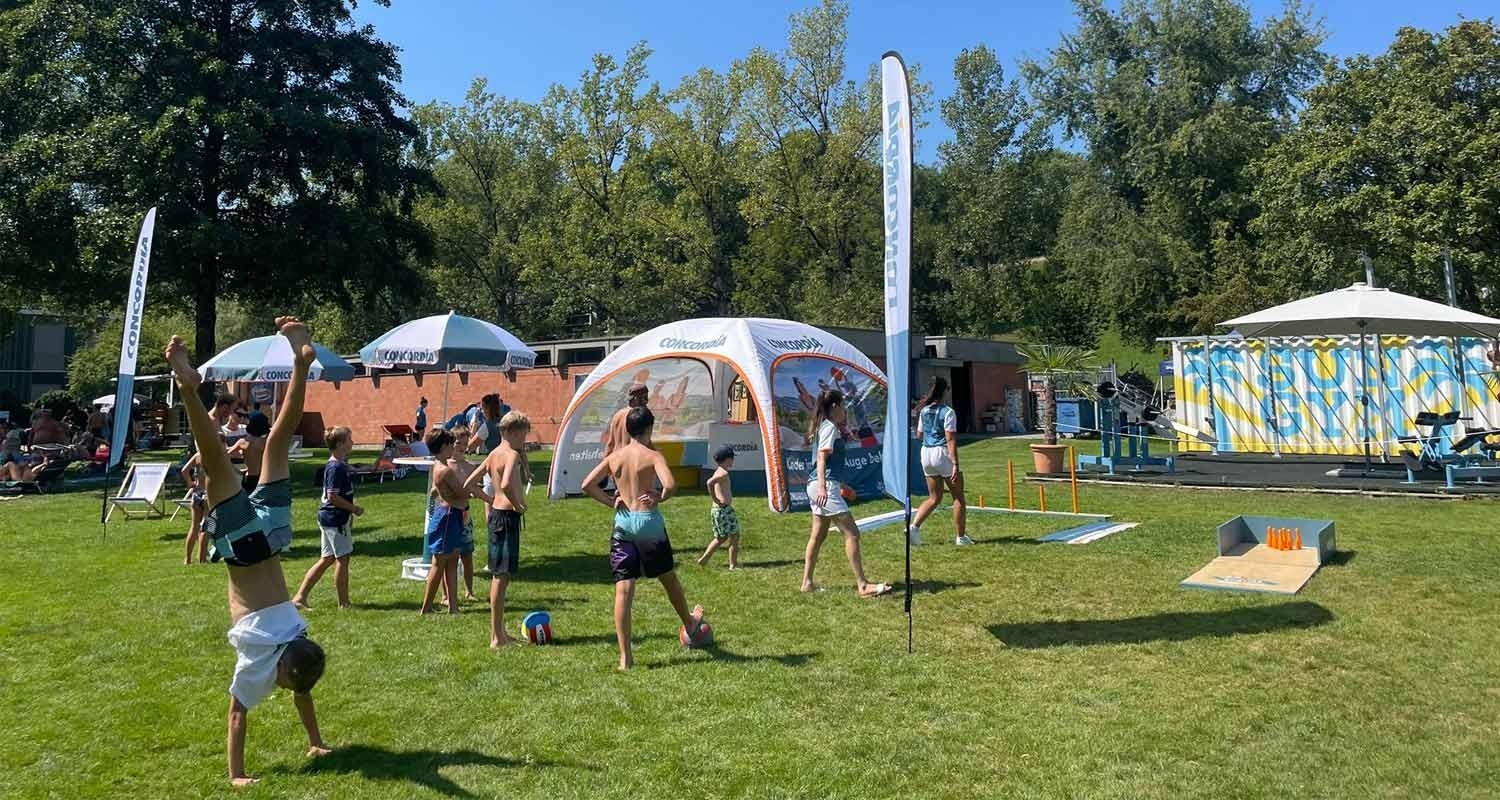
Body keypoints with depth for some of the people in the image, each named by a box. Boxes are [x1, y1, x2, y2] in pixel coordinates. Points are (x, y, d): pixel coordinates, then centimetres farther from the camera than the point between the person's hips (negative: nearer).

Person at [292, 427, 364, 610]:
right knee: (342, 559, 1)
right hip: (336, 519, -10)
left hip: (328, 518, 10)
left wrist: (351, 510, 17)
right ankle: (344, 603, 11)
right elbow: (332, 497, -23)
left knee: (326, 559, 14)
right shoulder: (336, 468, -19)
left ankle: (299, 597, 17)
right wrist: (354, 509, -15)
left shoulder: (338, 464, 11)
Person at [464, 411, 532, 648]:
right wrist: (518, 505, -19)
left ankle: (499, 632, 25)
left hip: (496, 513, 10)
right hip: (508, 516, -10)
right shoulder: (512, 454, -15)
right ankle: (497, 637, 2)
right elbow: (506, 484, -34)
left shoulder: (494, 454, 12)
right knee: (502, 576, -4)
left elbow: (469, 484, 16)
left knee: (498, 575, 16)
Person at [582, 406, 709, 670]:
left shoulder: (614, 457, 5)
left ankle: (625, 657, -2)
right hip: (648, 521, -3)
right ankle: (690, 624, 44)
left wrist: (611, 502, 5)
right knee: (669, 578, 20)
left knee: (623, 590, 0)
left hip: (622, 523, 3)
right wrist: (660, 498, -4)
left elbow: (587, 484, 1)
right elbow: (670, 485, -24)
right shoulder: (652, 455, -8)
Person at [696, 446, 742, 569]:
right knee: (734, 536, 3)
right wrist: (716, 500, -23)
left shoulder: (719, 472, 12)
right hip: (724, 509, -9)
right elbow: (709, 482, -31)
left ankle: (704, 559, 16)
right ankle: (733, 564, 8)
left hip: (716, 509, 9)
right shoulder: (724, 473, -16)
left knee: (721, 538, 20)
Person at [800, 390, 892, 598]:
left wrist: (839, 485, 35)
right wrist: (822, 487, -28)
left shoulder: (826, 427, 19)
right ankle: (863, 586, -8)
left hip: (820, 487, 11)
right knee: (852, 533, -9)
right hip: (826, 486, -11)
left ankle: (807, 582, 17)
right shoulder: (830, 427, -10)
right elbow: (822, 457, -19)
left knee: (818, 535, 13)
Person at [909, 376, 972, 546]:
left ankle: (914, 526, -2)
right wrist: (955, 465, -20)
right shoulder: (947, 412, -12)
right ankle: (960, 537, 11)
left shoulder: (924, 411, 7)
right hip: (943, 454, -6)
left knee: (934, 498, 15)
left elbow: (919, 435, 15)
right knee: (959, 497, 8)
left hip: (926, 453, 6)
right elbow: (950, 440, -18)